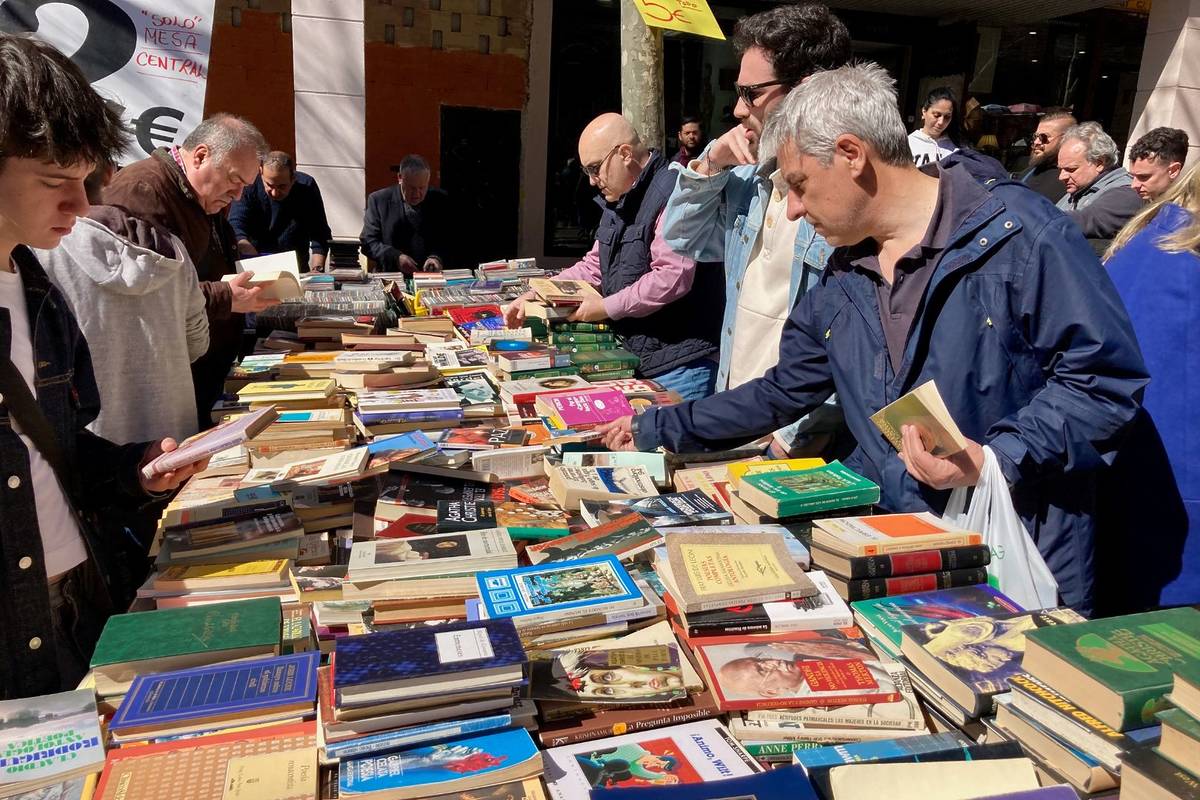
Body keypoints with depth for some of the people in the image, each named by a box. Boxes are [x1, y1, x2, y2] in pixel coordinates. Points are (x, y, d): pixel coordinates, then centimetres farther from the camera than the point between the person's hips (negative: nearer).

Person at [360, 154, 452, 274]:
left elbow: (450, 241, 4)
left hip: (433, 278, 0)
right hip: (392, 276, 0)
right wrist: (396, 258, -16)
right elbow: (368, 242, 0)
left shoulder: (441, 201, 5)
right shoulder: (379, 200, 2)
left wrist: (438, 258, -17)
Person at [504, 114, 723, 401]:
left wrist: (608, 307, -17)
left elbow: (673, 276, -27)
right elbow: (594, 267, 21)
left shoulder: (671, 194, -17)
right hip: (636, 357, 9)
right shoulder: (618, 203, 16)